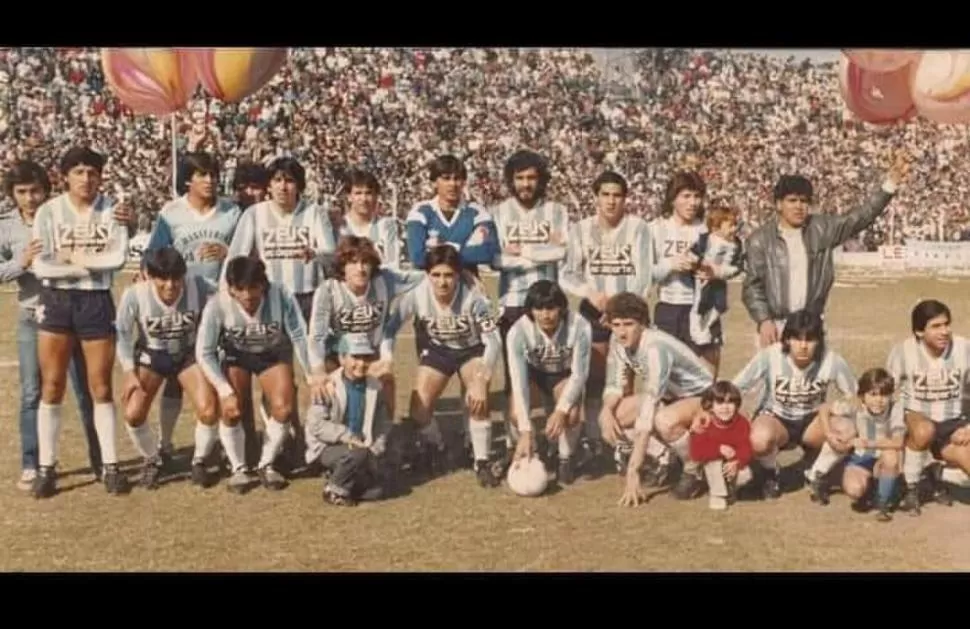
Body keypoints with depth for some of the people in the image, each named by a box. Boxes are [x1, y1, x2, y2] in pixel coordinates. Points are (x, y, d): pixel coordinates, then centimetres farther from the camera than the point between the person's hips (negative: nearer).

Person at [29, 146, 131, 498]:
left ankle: (110, 466, 14)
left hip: (97, 302, 0)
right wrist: (92, 266, -12)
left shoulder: (111, 211, 0)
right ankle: (46, 468, 11)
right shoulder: (49, 211, -3)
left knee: (101, 388, 6)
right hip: (56, 301, 0)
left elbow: (119, 257, -12)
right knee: (52, 387, 3)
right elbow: (40, 265, -11)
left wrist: (75, 258, -12)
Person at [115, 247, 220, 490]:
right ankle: (152, 460, 15)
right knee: (133, 413, -17)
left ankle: (199, 461, 13)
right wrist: (130, 372, -19)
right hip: (151, 355, 0)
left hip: (189, 353, 0)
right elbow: (123, 334, -13)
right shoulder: (134, 295, -27)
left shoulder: (198, 287, -29)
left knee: (209, 411, -19)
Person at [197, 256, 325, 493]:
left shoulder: (282, 297, -33)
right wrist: (225, 390, -26)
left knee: (284, 407, -17)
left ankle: (266, 465, 7)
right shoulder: (217, 305, -32)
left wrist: (312, 376, -18)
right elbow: (205, 352, -21)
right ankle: (238, 468, 6)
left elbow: (299, 336, -20)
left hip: (273, 355, 1)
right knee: (232, 409, -19)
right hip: (236, 356, 0)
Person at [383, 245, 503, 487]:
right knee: (419, 410, -11)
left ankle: (483, 461, -6)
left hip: (472, 350, -2)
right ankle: (436, 451, 23)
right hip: (436, 350, 2)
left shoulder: (472, 297, -32)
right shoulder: (416, 295, -28)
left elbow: (493, 340, -26)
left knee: (477, 400, -28)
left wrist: (481, 380, -36)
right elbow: (389, 327, -19)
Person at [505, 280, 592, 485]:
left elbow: (580, 373, -24)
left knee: (571, 414, -30)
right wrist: (526, 431, -41)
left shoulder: (579, 327, -33)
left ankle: (566, 458, 2)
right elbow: (518, 380, -34)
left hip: (565, 377, 0)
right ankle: (530, 454, 6)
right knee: (516, 414, -27)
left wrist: (561, 410, -39)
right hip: (534, 374, 1)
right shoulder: (518, 331, -32)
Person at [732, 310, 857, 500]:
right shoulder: (770, 356, -23)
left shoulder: (832, 360, -20)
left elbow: (853, 396, -6)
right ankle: (770, 474, 1)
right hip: (774, 417, -2)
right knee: (760, 439, -37)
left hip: (811, 420, 2)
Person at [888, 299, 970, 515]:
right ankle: (910, 488, -13)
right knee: (924, 430, -39)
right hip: (914, 418, -3)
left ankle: (938, 473, 17)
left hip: (951, 423, 3)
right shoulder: (904, 350, -16)